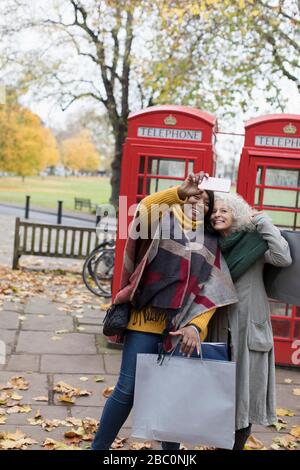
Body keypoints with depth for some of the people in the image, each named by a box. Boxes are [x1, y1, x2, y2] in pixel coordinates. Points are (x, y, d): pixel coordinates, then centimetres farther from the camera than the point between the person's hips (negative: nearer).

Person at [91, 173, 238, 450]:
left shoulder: (211, 243, 12)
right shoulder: (164, 221, 6)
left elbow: (211, 292, 3)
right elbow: (143, 210, -19)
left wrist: (195, 326, -12)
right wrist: (179, 191, -30)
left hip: (182, 325, 3)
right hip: (148, 320, -3)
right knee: (127, 389, -2)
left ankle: (171, 449, 29)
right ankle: (99, 446, 15)